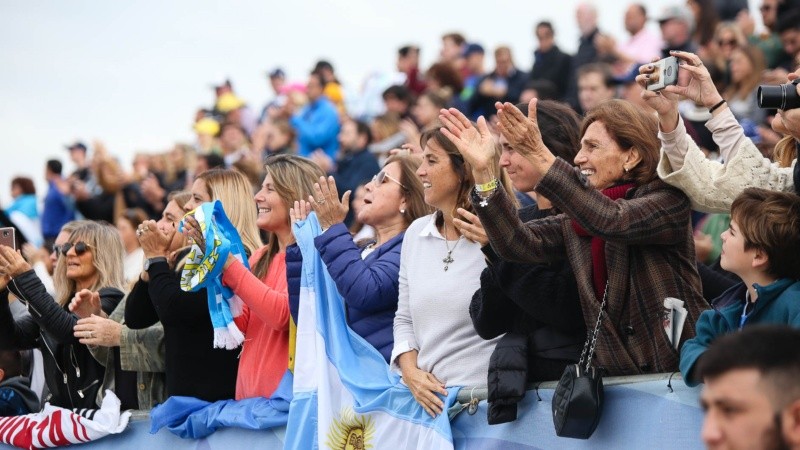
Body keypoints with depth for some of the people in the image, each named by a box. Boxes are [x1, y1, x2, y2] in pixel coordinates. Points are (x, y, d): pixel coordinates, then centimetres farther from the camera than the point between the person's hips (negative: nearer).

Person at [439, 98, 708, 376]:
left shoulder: (668, 200, -2)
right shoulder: (573, 225, 13)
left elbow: (613, 220, -22)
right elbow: (518, 244, -4)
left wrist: (541, 158, -27)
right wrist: (481, 171, -12)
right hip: (615, 374, 5)